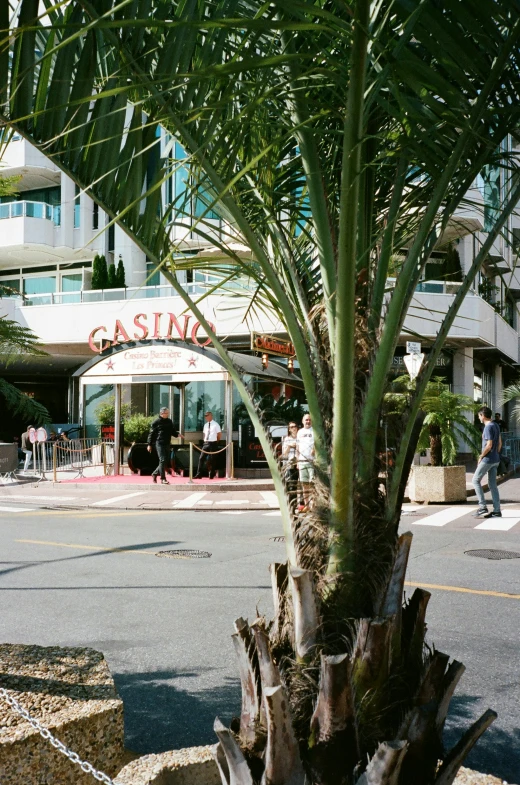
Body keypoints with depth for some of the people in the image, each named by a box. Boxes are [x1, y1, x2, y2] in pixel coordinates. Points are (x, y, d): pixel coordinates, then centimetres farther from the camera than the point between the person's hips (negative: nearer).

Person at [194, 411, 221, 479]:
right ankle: (199, 475, -1)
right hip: (205, 443, 5)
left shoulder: (215, 425, -5)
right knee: (201, 458, -2)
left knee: (211, 460, 2)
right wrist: (204, 441, 9)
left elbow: (219, 435, 0)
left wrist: (215, 441, 8)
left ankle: (211, 475, 13)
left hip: (212, 443, -5)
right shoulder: (205, 425, 12)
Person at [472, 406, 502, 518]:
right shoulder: (496, 425, 11)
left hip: (488, 459, -9)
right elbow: (500, 443, 17)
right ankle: (497, 510, 10)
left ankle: (482, 508, -4)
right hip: (495, 460, 9)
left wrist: (481, 456, -10)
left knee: (476, 480, 0)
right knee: (492, 484, 10)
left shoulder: (488, 427, -18)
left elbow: (489, 445, -22)